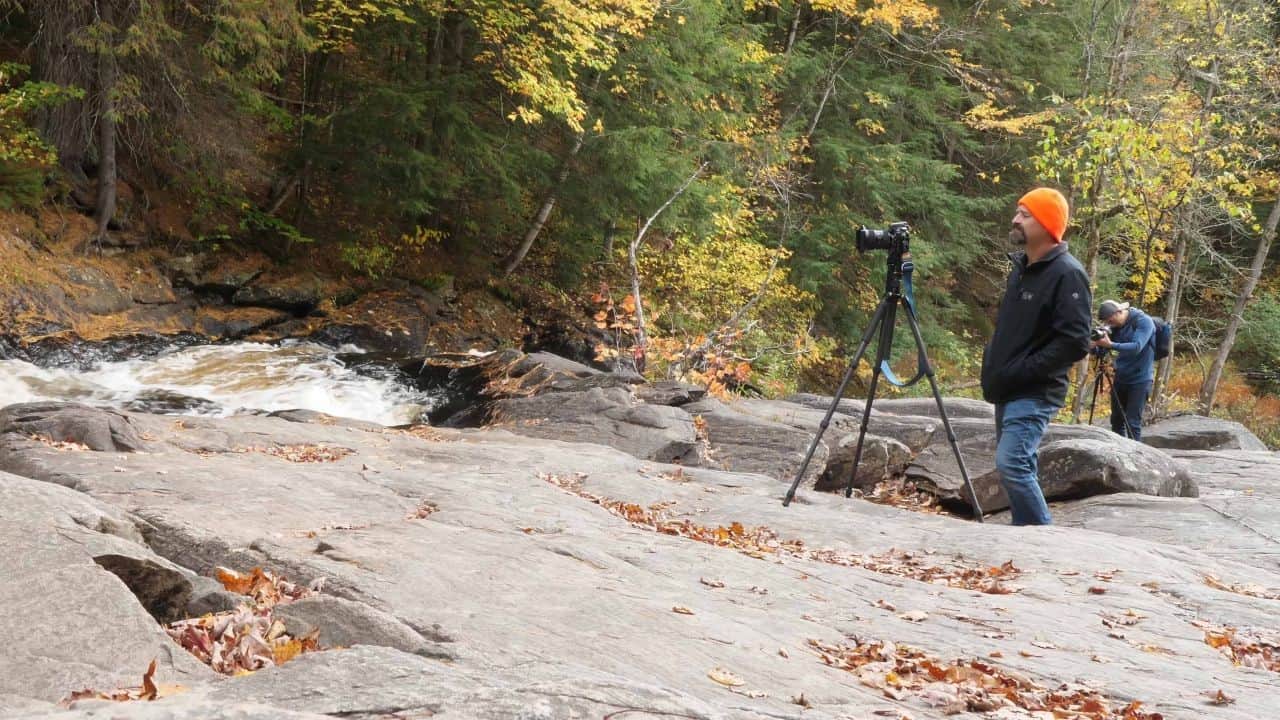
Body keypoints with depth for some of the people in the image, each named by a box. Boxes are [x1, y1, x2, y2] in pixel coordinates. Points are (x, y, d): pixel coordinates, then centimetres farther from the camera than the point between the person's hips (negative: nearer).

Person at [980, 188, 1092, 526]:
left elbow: (1075, 343, -21)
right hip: (1008, 392, 9)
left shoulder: (1067, 274, -14)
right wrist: (992, 365, 12)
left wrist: (1022, 371, -20)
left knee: (1012, 464, -20)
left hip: (1035, 393, -9)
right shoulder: (1021, 267, 13)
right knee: (1021, 469, 13)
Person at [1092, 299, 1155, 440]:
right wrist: (1098, 345, -19)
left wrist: (1111, 345, -37)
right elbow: (1103, 348, 4)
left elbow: (1137, 347, -27)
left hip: (1140, 379, -7)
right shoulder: (1116, 325, 5)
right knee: (1117, 420, 9)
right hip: (1120, 377, 7)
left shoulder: (1143, 321, -14)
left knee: (1132, 422, -10)